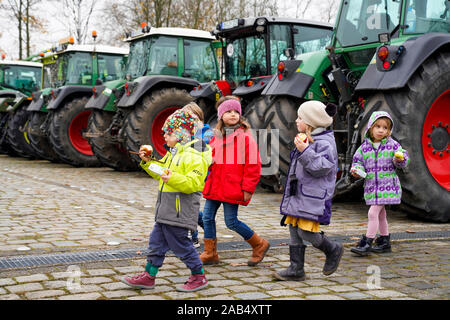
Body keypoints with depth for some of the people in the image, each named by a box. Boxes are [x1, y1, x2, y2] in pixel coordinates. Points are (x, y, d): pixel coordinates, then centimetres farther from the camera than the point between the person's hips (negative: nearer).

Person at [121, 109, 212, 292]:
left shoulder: (193, 156, -17)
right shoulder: (173, 153, 15)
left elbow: (193, 183, -25)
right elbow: (161, 173, 27)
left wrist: (173, 178, -37)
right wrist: (147, 162, 15)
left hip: (180, 211, -10)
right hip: (165, 210, 10)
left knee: (180, 245, -1)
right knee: (156, 242, 13)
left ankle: (199, 277, 14)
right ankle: (149, 276, 22)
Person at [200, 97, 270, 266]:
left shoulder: (245, 136, -6)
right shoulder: (216, 136, 11)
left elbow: (253, 165, -9)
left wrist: (247, 189, -13)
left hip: (232, 187, -6)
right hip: (214, 186, 6)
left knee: (231, 222, -4)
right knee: (207, 217, 6)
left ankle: (259, 245, 17)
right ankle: (210, 254, 20)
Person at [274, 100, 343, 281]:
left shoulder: (325, 142, -12)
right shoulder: (307, 139, 18)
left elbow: (322, 167, -23)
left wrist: (304, 151, -27)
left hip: (313, 197, -9)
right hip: (298, 195, 9)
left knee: (306, 231, -12)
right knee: (294, 229, 7)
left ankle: (333, 250, 14)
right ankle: (296, 269, 12)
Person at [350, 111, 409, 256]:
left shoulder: (392, 145, -3)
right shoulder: (364, 147, 4)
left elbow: (402, 162, 1)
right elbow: (358, 161, 11)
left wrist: (400, 159, -21)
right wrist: (356, 170, -9)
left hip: (387, 186, -4)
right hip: (371, 186, 4)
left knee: (373, 212, -12)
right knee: (380, 214, 15)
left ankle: (367, 243, -4)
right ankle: (385, 242, 29)